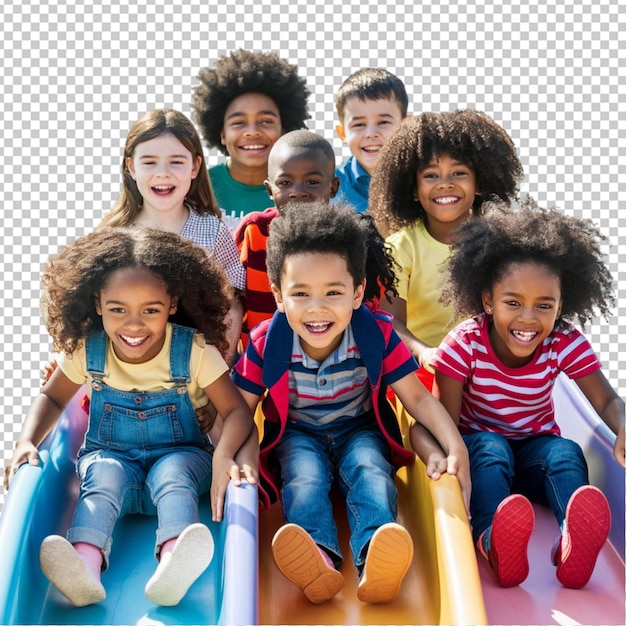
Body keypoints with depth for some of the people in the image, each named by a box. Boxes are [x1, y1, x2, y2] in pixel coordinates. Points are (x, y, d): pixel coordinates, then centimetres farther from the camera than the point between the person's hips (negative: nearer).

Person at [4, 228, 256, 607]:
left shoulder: (194, 351, -16)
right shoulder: (86, 349, -9)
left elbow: (236, 410, -17)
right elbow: (52, 398, 6)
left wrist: (224, 457, -37)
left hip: (179, 454, -1)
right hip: (110, 455, 2)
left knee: (173, 474, -34)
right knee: (103, 477, -31)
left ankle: (172, 567, -58)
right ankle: (85, 568, -54)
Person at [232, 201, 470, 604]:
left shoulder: (377, 335, -19)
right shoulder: (266, 344, -19)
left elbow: (417, 397, -13)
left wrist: (456, 447, -28)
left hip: (359, 431, 0)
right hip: (298, 434, 0)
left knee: (371, 470, -30)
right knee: (305, 475, -30)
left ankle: (374, 560, -52)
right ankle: (319, 556, -54)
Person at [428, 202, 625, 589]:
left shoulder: (566, 344, -14)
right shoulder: (465, 344, -20)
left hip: (535, 449, 2)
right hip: (479, 449, -2)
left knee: (567, 453, -30)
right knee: (490, 448, -35)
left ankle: (575, 546, -56)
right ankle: (493, 542, -58)